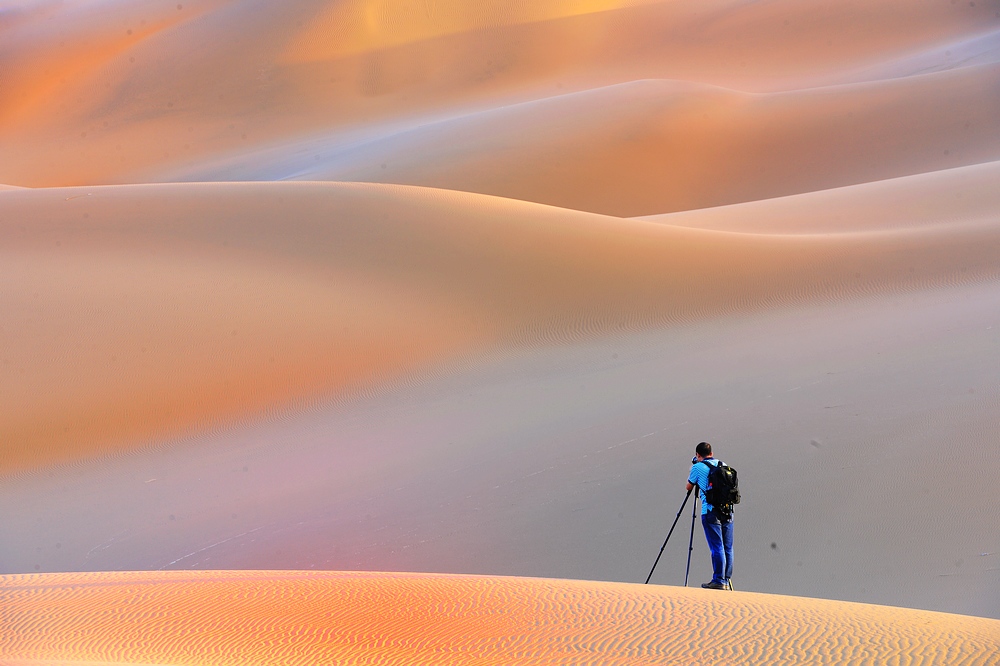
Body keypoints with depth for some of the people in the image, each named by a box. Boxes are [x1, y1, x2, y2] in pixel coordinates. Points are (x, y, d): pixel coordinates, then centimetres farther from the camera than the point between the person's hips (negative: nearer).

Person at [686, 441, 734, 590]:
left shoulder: (698, 467, -1)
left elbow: (689, 487, 11)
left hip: (710, 511, -5)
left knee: (717, 547, -6)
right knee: (727, 547, 7)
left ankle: (719, 581, -7)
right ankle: (727, 580, 10)